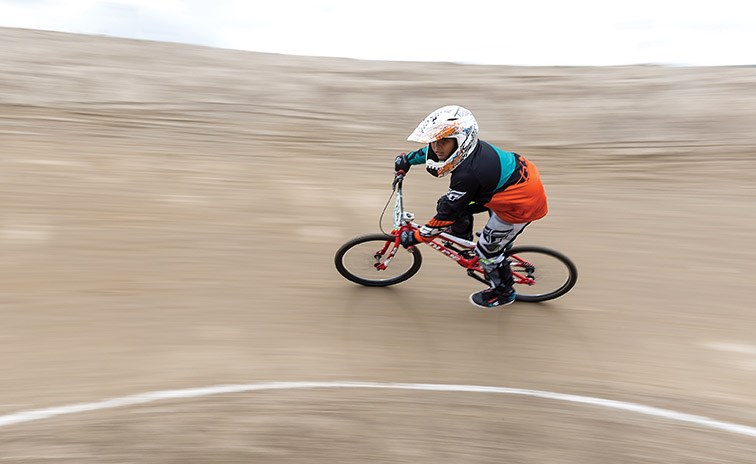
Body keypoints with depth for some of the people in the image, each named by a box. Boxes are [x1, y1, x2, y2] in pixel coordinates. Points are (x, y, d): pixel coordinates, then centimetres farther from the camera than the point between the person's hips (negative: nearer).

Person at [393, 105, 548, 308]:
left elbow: (446, 216, -25)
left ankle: (504, 292, 33)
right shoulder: (465, 145, -11)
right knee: (452, 203, 9)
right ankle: (463, 238, 36)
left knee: (487, 251, 7)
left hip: (523, 204, -9)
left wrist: (415, 237, -13)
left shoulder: (468, 175, -35)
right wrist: (406, 159, 22)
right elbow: (430, 152, 11)